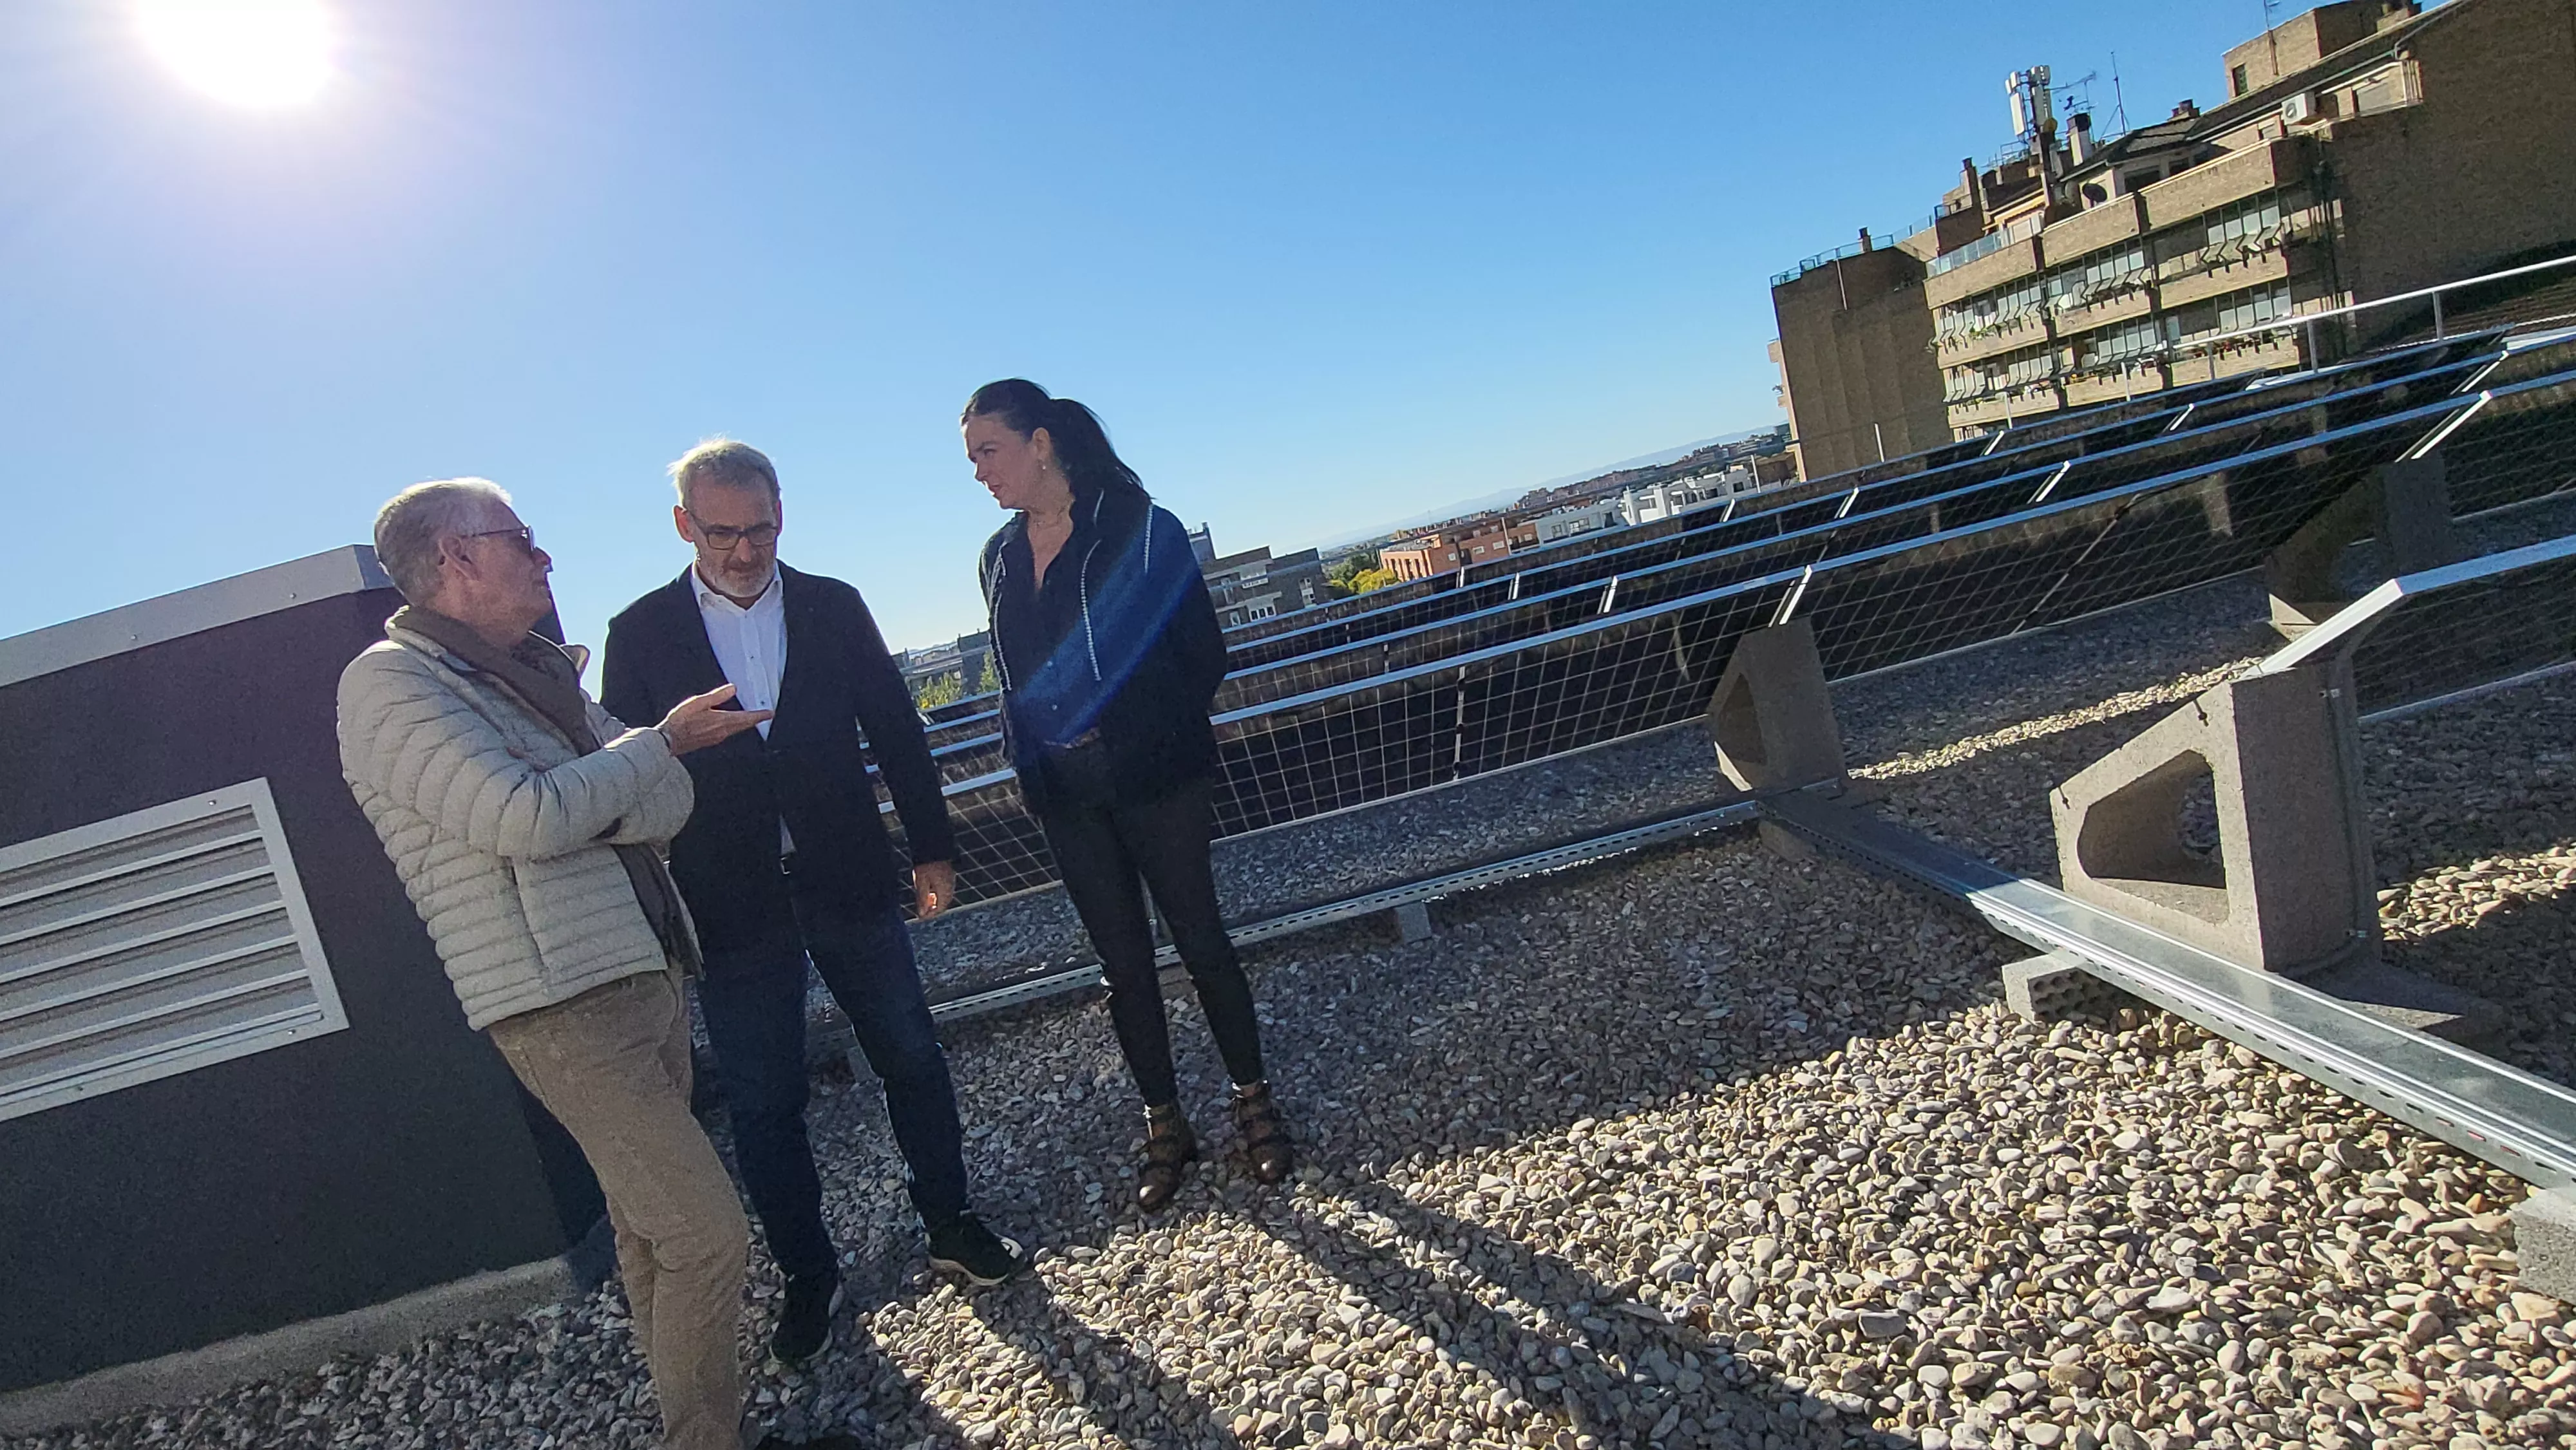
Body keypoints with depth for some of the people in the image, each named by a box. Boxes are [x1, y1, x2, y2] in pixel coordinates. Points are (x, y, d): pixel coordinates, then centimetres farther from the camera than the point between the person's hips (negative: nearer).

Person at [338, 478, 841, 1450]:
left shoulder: (540, 668, 16)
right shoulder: (388, 684, -8)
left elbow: (667, 804, 7)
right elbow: (528, 820, -21)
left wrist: (580, 806, -13)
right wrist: (661, 740, -8)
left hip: (645, 971, 8)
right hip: (564, 1005, -8)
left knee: (649, 1226, 16)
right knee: (704, 1232, -10)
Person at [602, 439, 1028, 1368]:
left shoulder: (834, 608, 3)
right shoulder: (639, 634, -1)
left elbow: (896, 732, 6)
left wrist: (931, 847, 4)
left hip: (848, 882, 1)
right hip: (732, 908, -1)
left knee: (912, 1060, 10)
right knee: (761, 1105, 9)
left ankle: (950, 1225, 30)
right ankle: (808, 1275, 27)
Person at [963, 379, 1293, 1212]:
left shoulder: (1139, 528, -8)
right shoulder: (1000, 557, 9)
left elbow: (1202, 652, -6)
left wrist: (1155, 736, -5)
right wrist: (1029, 763, 5)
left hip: (1152, 778, -4)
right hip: (1067, 797, 5)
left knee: (1200, 941, 5)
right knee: (1123, 964, 11)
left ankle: (1254, 1104, 23)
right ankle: (1165, 1128, 25)